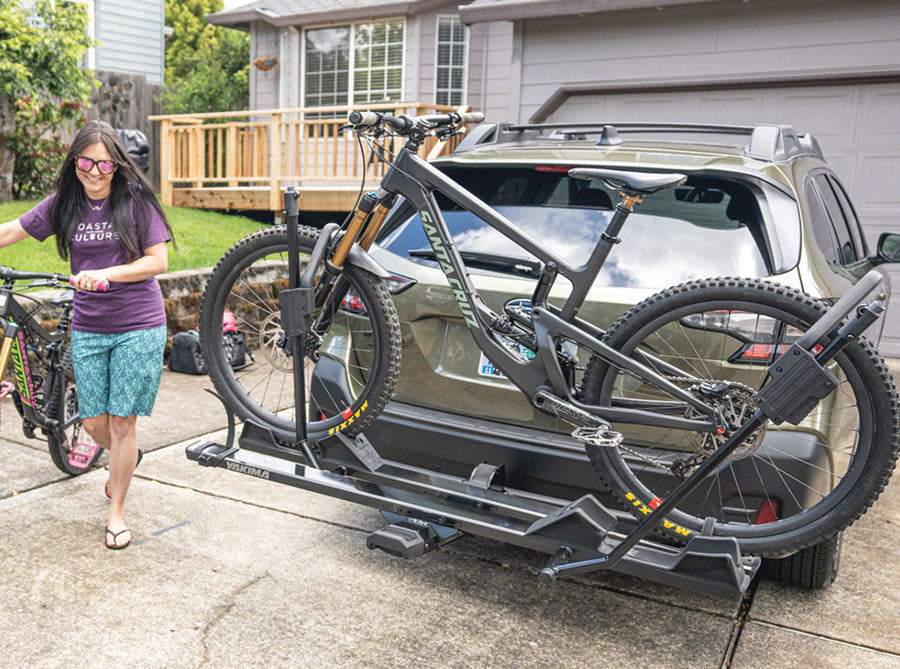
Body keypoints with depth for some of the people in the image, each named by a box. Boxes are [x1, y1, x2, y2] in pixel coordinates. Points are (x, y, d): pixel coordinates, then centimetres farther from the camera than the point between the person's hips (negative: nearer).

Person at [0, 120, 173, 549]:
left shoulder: (135, 200, -6)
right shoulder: (64, 204, 4)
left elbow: (158, 261, -10)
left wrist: (106, 274, -20)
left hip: (138, 327, -3)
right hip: (88, 328, 4)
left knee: (122, 423, 0)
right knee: (94, 423, 7)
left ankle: (117, 511, 18)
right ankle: (126, 458, 43)